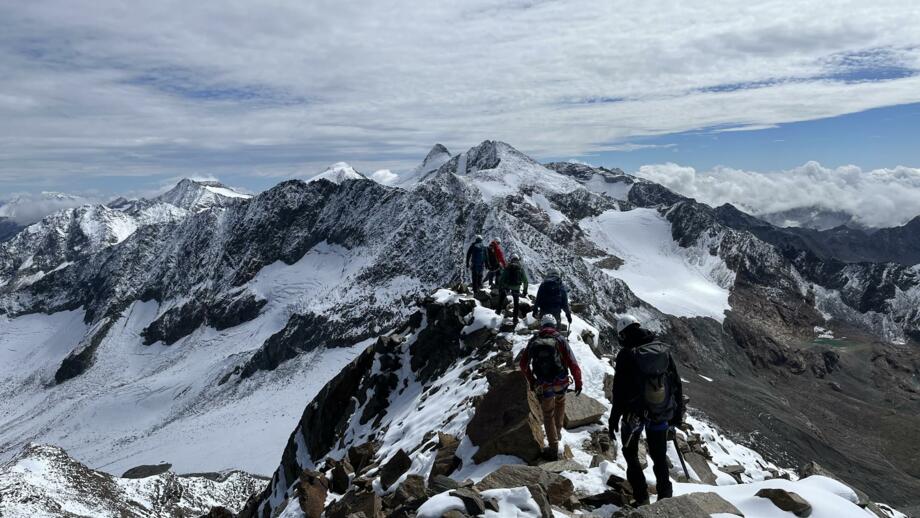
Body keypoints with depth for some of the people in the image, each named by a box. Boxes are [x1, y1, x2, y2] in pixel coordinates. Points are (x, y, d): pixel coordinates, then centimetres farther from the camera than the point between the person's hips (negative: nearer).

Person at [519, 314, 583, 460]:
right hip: (561, 383, 0)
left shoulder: (533, 341, 0)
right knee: (560, 402, 32)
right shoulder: (560, 339, -7)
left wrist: (531, 381, 19)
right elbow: (572, 363, -13)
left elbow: (523, 364, 6)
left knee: (548, 415, 13)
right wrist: (578, 381, -2)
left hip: (543, 386, 0)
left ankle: (553, 449, 13)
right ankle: (558, 431, 39)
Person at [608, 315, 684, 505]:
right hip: (661, 413, 4)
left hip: (635, 413, -4)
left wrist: (614, 418, -4)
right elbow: (676, 383, 3)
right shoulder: (663, 349, -3)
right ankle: (665, 496, 26)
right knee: (659, 456, 20)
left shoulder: (626, 355, -16)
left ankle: (642, 498, 16)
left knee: (630, 453, 17)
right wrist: (678, 411, 14)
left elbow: (619, 391, -14)